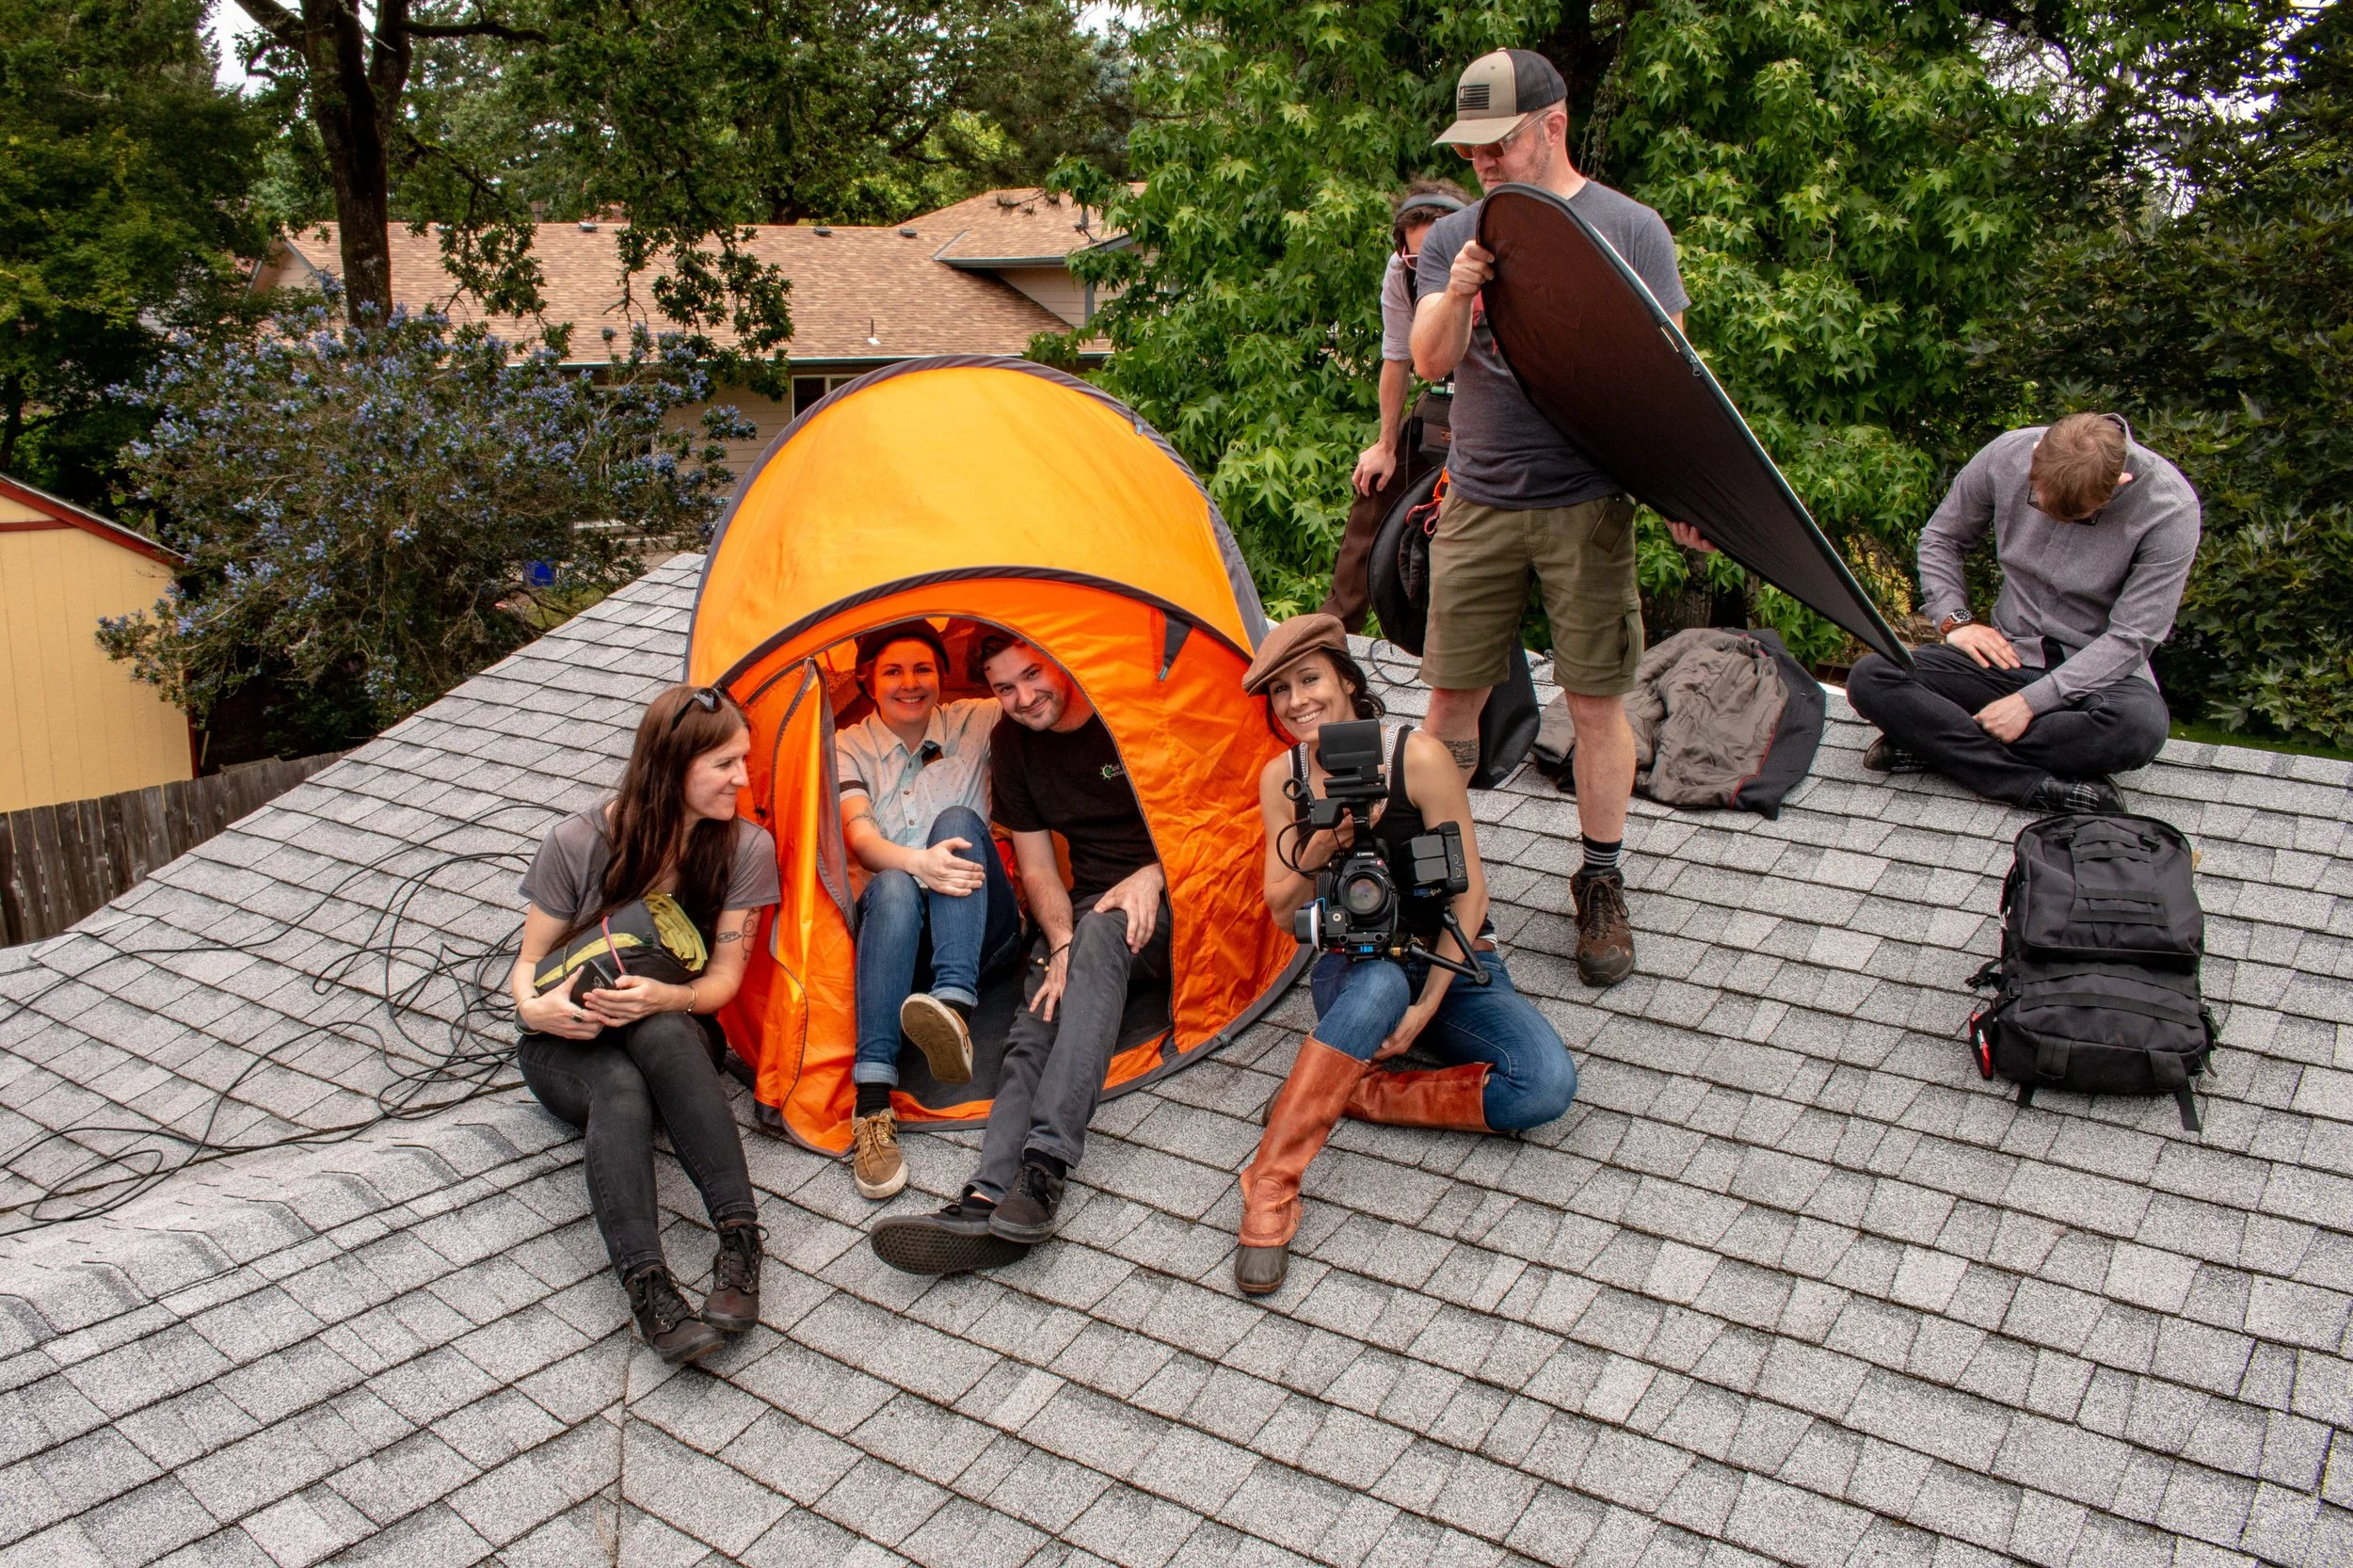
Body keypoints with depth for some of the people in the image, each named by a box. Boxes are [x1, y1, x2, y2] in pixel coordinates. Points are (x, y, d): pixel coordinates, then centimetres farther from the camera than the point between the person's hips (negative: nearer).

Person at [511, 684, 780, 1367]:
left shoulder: (746, 849, -8)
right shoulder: (577, 842, -11)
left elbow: (724, 977, -6)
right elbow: (530, 958, -2)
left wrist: (666, 998, -28)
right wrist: (532, 1005, -25)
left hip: (675, 1034, 1)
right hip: (570, 1043, 0)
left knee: (662, 1034, -38)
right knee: (619, 1088, -37)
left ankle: (739, 1239, -40)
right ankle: (645, 1284, -47)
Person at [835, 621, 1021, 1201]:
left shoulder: (976, 724, 10)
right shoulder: (849, 747, 6)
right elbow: (858, 837, -13)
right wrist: (919, 861, -32)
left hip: (980, 930, 1)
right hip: (896, 929, 0)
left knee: (958, 820, -27)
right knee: (892, 888, -36)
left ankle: (954, 1005, -48)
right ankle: (872, 1106, -49)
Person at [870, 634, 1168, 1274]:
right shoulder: (1011, 743, 4)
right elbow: (1036, 866, 3)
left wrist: (1152, 875, -19)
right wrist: (1062, 943, -14)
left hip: (1168, 894, -4)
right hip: (1088, 903, 5)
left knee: (1104, 936, -38)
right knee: (1035, 1026, -24)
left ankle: (1044, 1167, -47)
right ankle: (989, 1198, -43)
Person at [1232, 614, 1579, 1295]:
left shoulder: (1419, 757, -16)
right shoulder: (1282, 777, -4)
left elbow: (1469, 892, -12)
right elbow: (1285, 916, -3)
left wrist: (1426, 1008, -18)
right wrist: (1313, 852, -24)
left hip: (1452, 965, 0)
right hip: (1354, 974, 1)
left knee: (1546, 1084, -28)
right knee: (1380, 983, -39)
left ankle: (1349, 1092, -17)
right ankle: (1269, 1191, -37)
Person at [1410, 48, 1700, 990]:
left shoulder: (1628, 229, 1)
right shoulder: (1453, 238, 9)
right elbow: (1429, 362, -2)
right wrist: (1455, 292, -22)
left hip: (1588, 508, -2)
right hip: (1478, 505, 2)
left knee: (1596, 700, 2)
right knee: (1451, 692, 5)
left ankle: (1602, 885, 17)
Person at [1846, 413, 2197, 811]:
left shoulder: (2170, 508, -17)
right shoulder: (2007, 455, -9)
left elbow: (2131, 638, -16)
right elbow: (1940, 539, 10)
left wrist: (2031, 701, -21)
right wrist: (1954, 620, -5)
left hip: (2096, 674, -3)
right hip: (2006, 655, 3)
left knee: (2142, 725, -39)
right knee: (1869, 677, -23)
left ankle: (1932, 743, -26)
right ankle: (2042, 787, -30)